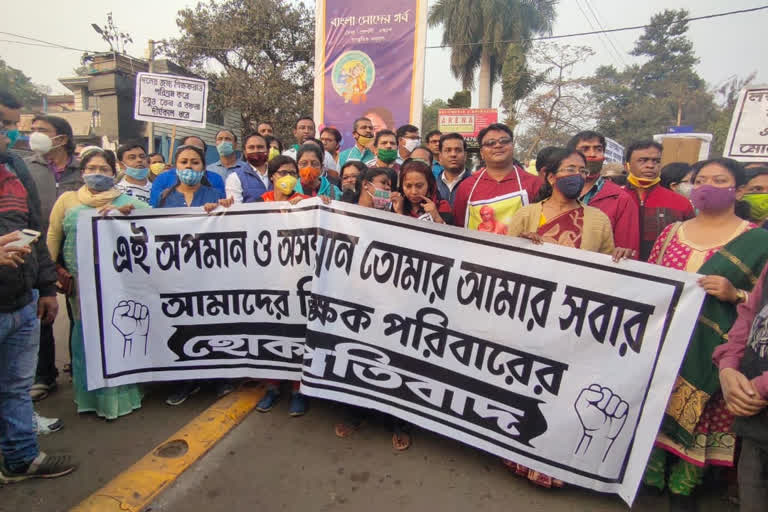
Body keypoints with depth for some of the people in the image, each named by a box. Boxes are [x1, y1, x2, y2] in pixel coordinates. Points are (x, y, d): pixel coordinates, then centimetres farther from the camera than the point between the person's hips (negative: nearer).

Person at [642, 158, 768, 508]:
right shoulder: (671, 232, 11)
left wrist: (734, 294, -17)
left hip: (711, 352, -3)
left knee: (699, 415, 3)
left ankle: (683, 486, 23)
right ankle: (648, 475, 26)